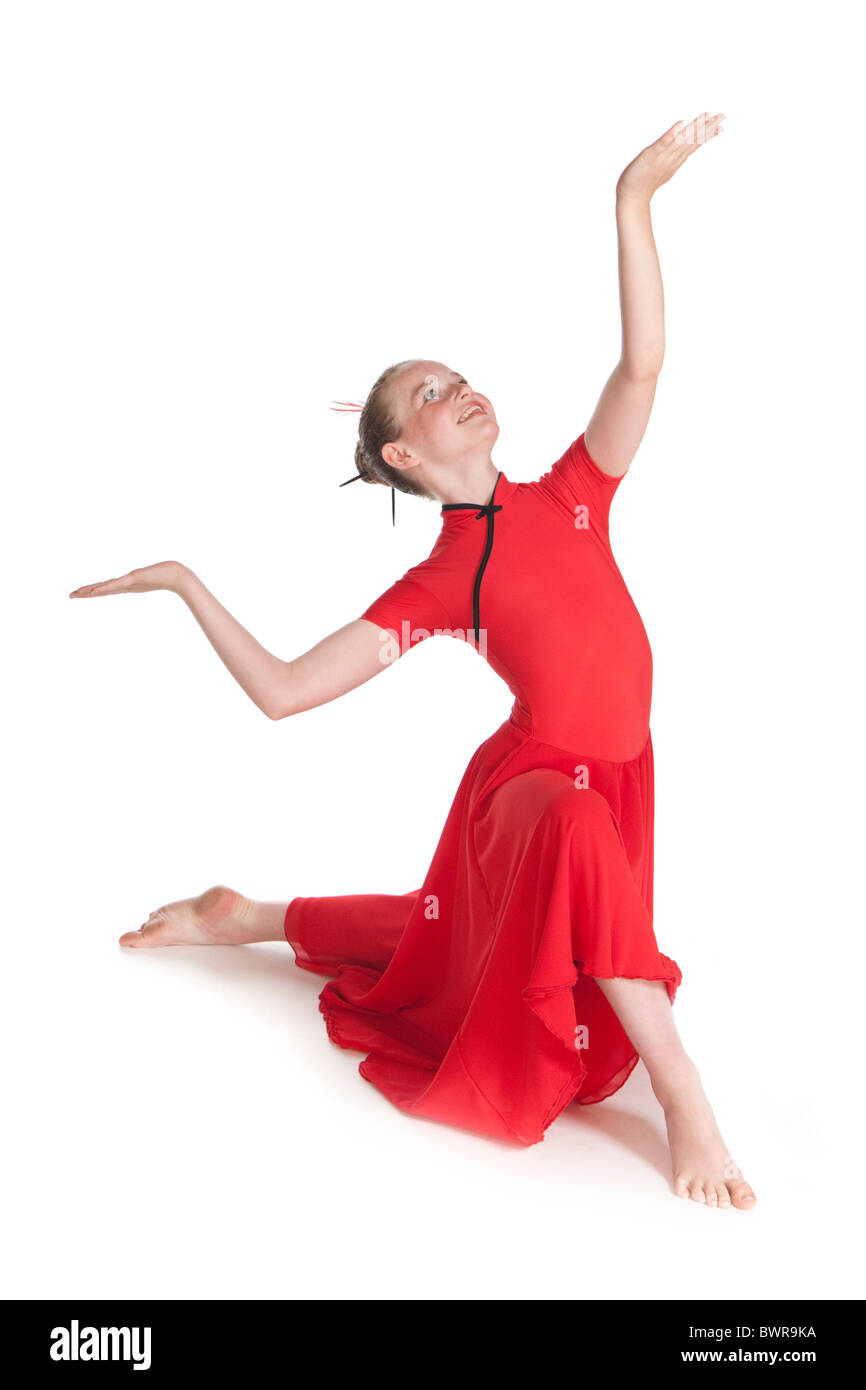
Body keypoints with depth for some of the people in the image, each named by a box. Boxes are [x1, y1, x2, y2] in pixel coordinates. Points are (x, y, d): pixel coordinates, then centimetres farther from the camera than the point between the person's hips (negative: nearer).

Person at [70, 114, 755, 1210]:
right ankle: (683, 1102, -28)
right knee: (579, 830, -42)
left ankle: (249, 918, 42)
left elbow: (642, 361, -16)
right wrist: (186, 584, -16)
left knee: (454, 953, 23)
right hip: (532, 782, -5)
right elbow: (283, 690, -14)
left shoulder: (569, 496, -2)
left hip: (614, 780, 5)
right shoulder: (434, 587, -12)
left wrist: (633, 199, -21)